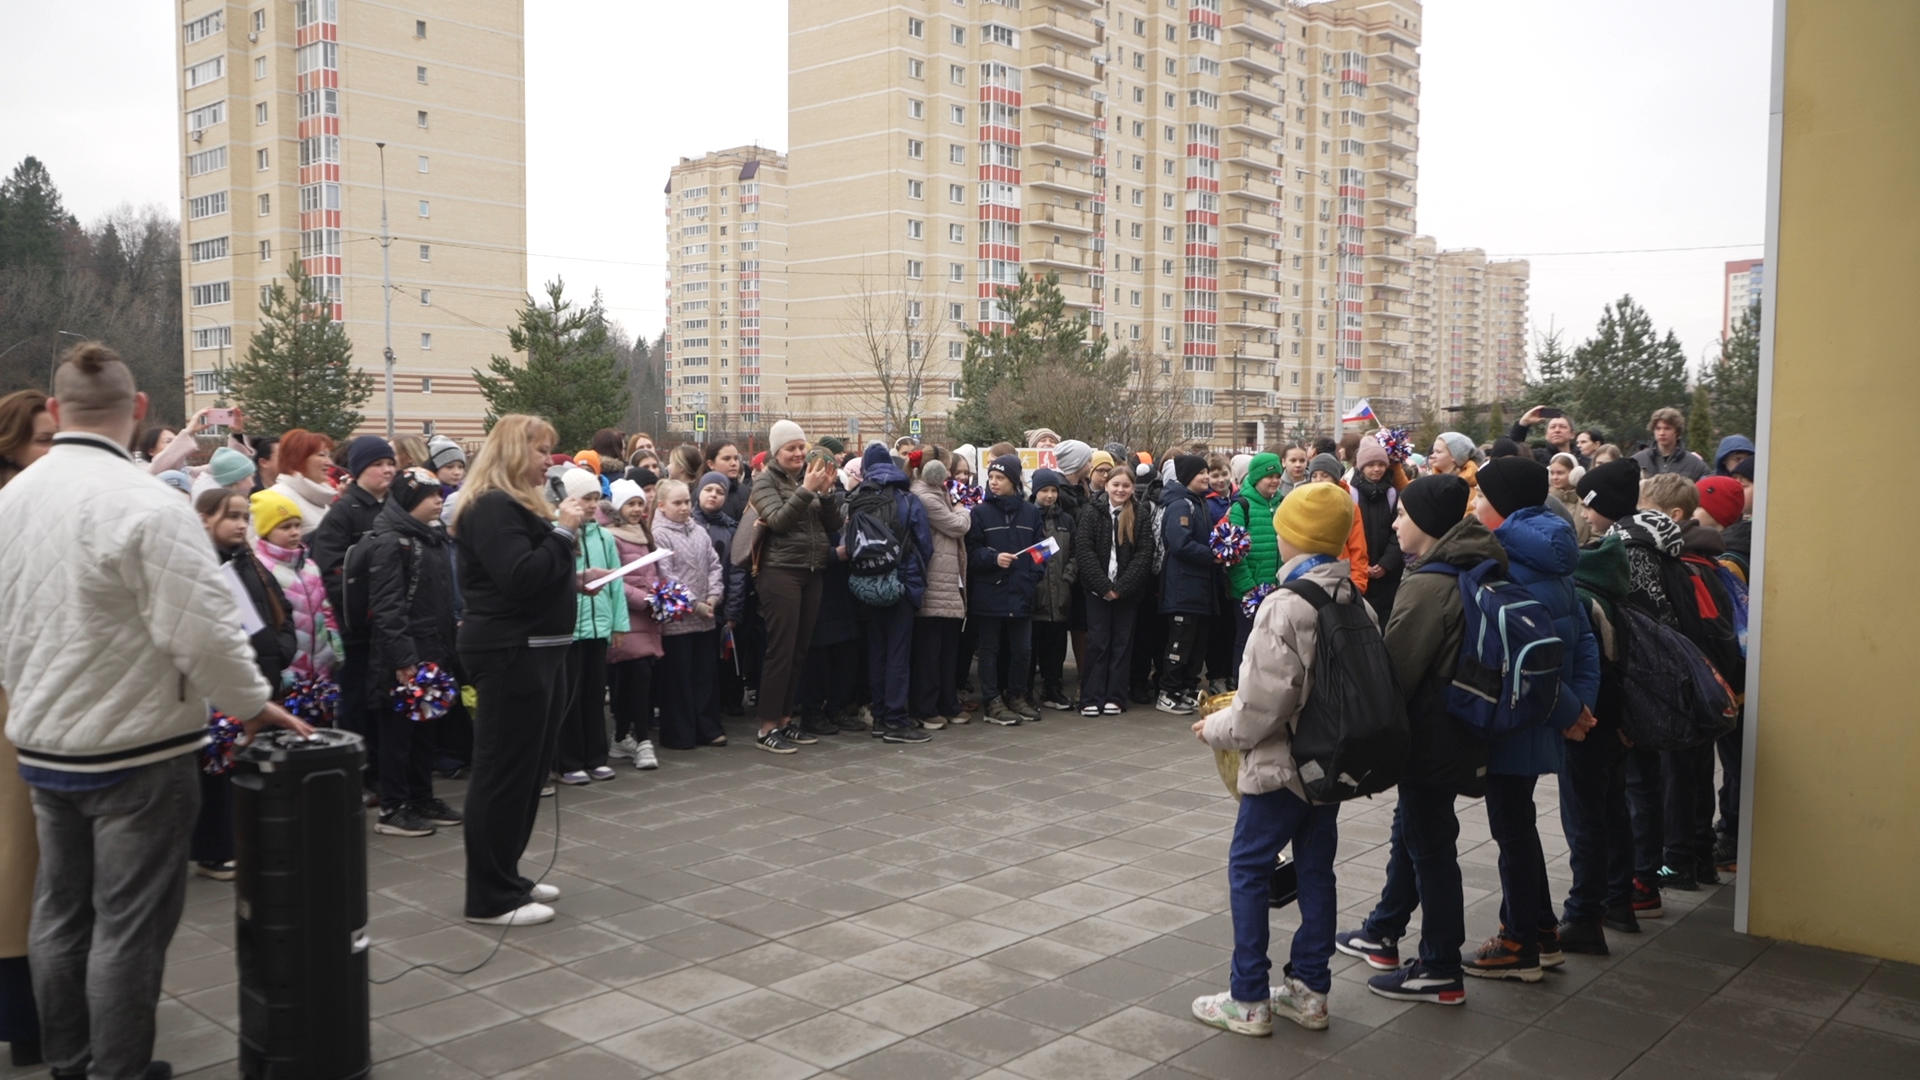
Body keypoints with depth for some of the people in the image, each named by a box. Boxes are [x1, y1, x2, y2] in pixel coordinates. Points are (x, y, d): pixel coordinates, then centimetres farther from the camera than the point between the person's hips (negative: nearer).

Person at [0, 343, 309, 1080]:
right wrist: (253, 703, -7)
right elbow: (202, 629, -22)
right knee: (129, 924, 3)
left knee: (60, 911, 17)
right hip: (136, 747, -7)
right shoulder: (148, 506, -21)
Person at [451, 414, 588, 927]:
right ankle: (490, 897, 3)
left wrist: (576, 576, 8)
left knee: (530, 769, 16)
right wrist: (562, 531, -19)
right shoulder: (491, 506, -15)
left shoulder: (520, 503, 19)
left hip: (536, 649, 11)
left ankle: (505, 876, 26)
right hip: (511, 653, -11)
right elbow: (520, 577, -25)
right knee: (505, 772, -5)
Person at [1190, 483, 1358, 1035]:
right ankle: (1310, 990, 23)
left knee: (1247, 869, 3)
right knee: (1316, 867, 14)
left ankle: (1250, 1000, 8)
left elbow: (1265, 701, -22)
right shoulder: (1355, 602, 3)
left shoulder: (1286, 605, -20)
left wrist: (1216, 728, -6)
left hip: (1283, 761, -8)